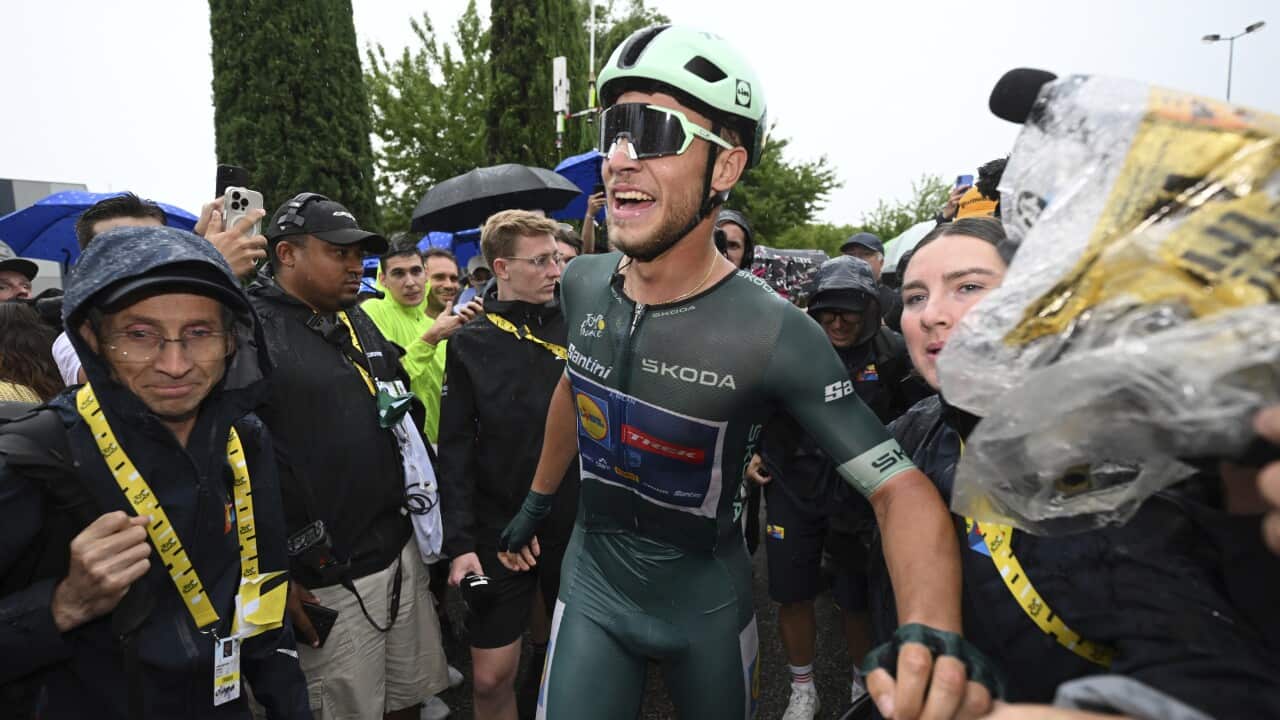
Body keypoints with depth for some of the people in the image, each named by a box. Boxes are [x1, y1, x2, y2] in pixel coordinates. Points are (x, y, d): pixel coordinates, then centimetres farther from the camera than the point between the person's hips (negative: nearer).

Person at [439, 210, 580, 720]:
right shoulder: (471, 344, -3)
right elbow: (456, 451, -4)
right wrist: (460, 541, -9)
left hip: (578, 525, 1)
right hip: (501, 530, -1)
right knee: (492, 677, 6)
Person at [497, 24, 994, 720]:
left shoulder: (774, 334, -26)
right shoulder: (582, 284, -11)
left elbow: (902, 488, -24)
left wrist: (933, 634, -41)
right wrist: (536, 502, 19)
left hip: (706, 603, -2)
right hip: (592, 583, 3)